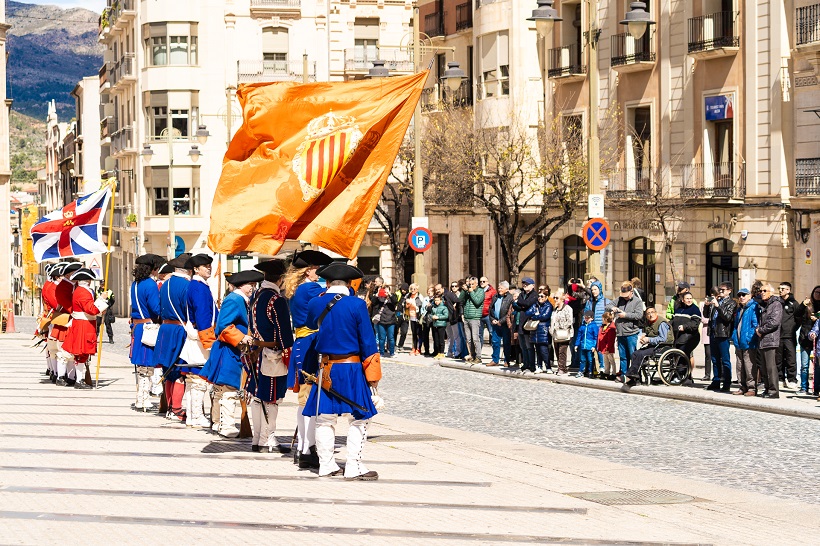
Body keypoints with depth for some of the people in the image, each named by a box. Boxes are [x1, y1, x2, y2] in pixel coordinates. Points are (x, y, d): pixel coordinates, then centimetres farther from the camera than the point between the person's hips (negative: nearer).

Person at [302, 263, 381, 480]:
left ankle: (326, 464, 16)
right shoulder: (357, 305, -10)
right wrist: (372, 373, -1)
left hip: (326, 369, 4)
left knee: (325, 418, 13)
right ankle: (354, 467, -1)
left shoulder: (315, 304, 0)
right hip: (352, 368, -4)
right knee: (359, 418, 4)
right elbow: (367, 341, -8)